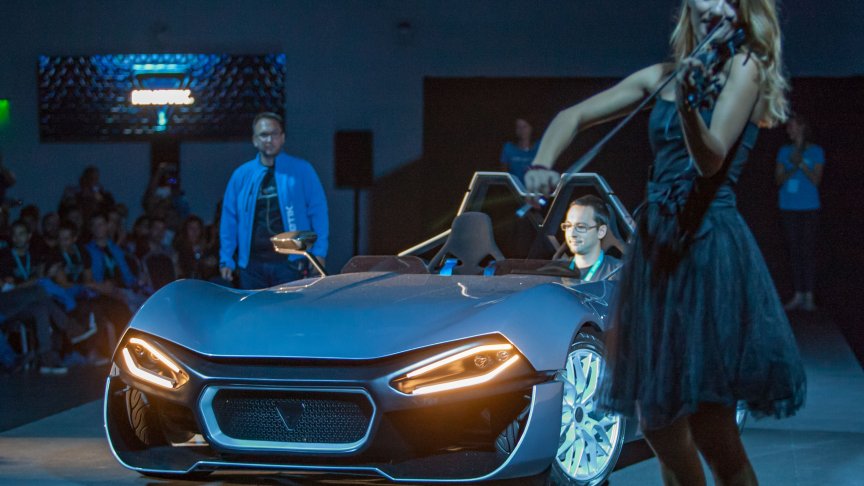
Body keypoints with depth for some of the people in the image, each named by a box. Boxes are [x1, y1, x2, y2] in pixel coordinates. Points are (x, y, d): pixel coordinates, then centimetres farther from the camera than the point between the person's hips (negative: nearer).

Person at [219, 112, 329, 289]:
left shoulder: (302, 170, 3)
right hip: (252, 265, 2)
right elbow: (229, 219, 12)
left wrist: (318, 253, -6)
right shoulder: (241, 175, 10)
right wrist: (226, 260, 8)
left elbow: (318, 212, 2)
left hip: (290, 263, -2)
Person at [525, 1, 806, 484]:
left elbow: (711, 159, -16)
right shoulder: (662, 76, 12)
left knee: (712, 431, -12)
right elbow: (574, 116, 13)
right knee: (659, 425, 10)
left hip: (711, 248, -6)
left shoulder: (745, 67, -3)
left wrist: (687, 104, -35)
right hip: (655, 245, 6)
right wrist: (542, 163, -6)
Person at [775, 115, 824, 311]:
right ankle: (798, 295, 5)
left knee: (808, 249, -5)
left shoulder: (816, 151, 2)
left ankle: (808, 295, -4)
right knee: (795, 251, 3)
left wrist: (801, 164, -17)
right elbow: (778, 179, 4)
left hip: (809, 207, -3)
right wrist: (792, 169, -14)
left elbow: (816, 180, -5)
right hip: (789, 207, 3)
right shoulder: (784, 151, 10)